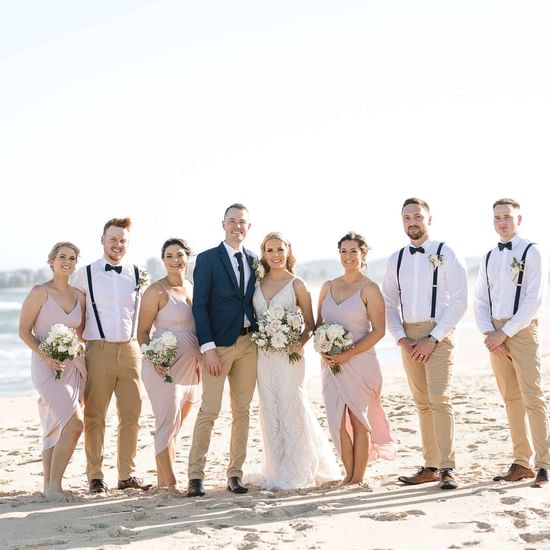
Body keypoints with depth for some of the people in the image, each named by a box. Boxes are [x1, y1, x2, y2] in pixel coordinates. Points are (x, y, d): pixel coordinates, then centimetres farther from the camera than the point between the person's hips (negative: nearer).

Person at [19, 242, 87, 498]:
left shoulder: (79, 296, 10)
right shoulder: (40, 292, -5)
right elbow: (24, 331, -6)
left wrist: (82, 364, 7)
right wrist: (46, 356, -17)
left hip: (74, 365, 6)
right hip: (47, 366, -6)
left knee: (56, 428, 10)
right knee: (74, 423, -18)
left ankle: (49, 485, 18)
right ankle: (54, 484, -7)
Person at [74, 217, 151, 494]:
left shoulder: (137, 274, 9)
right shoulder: (85, 274, 3)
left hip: (130, 350, 3)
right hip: (98, 350, -2)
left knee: (131, 416, 5)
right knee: (94, 416, -1)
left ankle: (127, 474, 14)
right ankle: (95, 477, 8)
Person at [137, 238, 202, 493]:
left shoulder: (193, 289, 12)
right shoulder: (156, 291, -7)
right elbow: (142, 331, -6)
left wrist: (201, 362, 12)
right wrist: (154, 360, -21)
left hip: (191, 368, 7)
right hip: (165, 368, -6)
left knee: (174, 427, 13)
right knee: (168, 426, -6)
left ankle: (162, 480, 22)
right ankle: (171, 484, -2)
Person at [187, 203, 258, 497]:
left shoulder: (254, 260, 12)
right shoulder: (207, 259, -2)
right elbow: (199, 305, -7)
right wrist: (208, 347, -14)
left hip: (249, 343, 5)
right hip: (218, 344, -5)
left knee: (242, 411, 7)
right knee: (209, 411, -5)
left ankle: (235, 474, 15)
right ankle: (195, 476, 2)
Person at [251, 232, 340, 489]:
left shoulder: (297, 285, -1)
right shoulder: (258, 284, 9)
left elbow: (310, 324, 0)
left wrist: (299, 343, -17)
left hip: (289, 355, -4)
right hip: (263, 356, 4)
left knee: (290, 409, -2)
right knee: (269, 411, 7)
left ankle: (294, 473, 8)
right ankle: (275, 471, 18)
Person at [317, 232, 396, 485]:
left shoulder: (369, 289, -5)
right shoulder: (328, 286, 10)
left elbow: (378, 331, -9)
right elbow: (318, 324, 14)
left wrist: (348, 354, -16)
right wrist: (323, 351, -5)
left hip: (359, 362, -4)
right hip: (331, 364, 5)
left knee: (359, 420, 3)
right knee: (338, 421, 5)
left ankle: (358, 477, 12)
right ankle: (348, 474, 18)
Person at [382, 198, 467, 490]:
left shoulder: (445, 253, -3)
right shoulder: (395, 259, 11)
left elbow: (459, 299, -8)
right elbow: (389, 303, 12)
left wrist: (433, 339, -12)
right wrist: (401, 339, -2)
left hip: (438, 335, -5)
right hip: (409, 338, 5)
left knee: (440, 400, -13)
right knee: (422, 403, 8)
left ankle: (447, 468, -9)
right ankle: (430, 466, 13)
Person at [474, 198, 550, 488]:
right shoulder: (488, 258, 14)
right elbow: (480, 300, 12)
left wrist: (505, 333, -14)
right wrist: (489, 333, -4)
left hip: (522, 330, -5)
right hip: (496, 334, 6)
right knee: (511, 399, 8)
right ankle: (521, 463, 13)